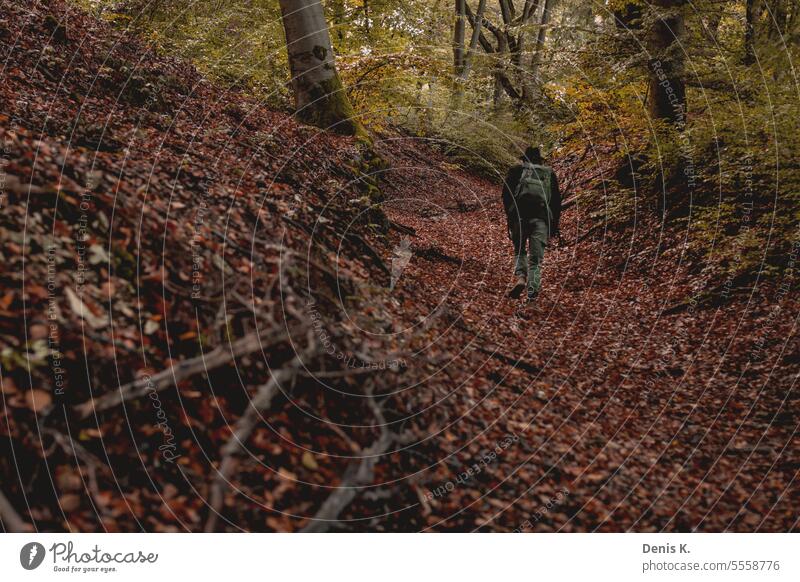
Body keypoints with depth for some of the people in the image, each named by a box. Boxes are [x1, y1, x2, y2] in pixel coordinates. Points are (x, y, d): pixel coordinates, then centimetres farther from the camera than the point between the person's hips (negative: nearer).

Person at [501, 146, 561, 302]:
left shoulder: (516, 170, 15)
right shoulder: (549, 173, 21)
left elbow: (506, 193, 3)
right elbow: (556, 199, 16)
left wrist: (510, 215, 9)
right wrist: (555, 224, 18)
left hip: (519, 215, -1)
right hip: (542, 217, 1)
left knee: (519, 250, 18)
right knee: (536, 258, 2)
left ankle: (520, 277, -8)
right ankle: (532, 293, -12)